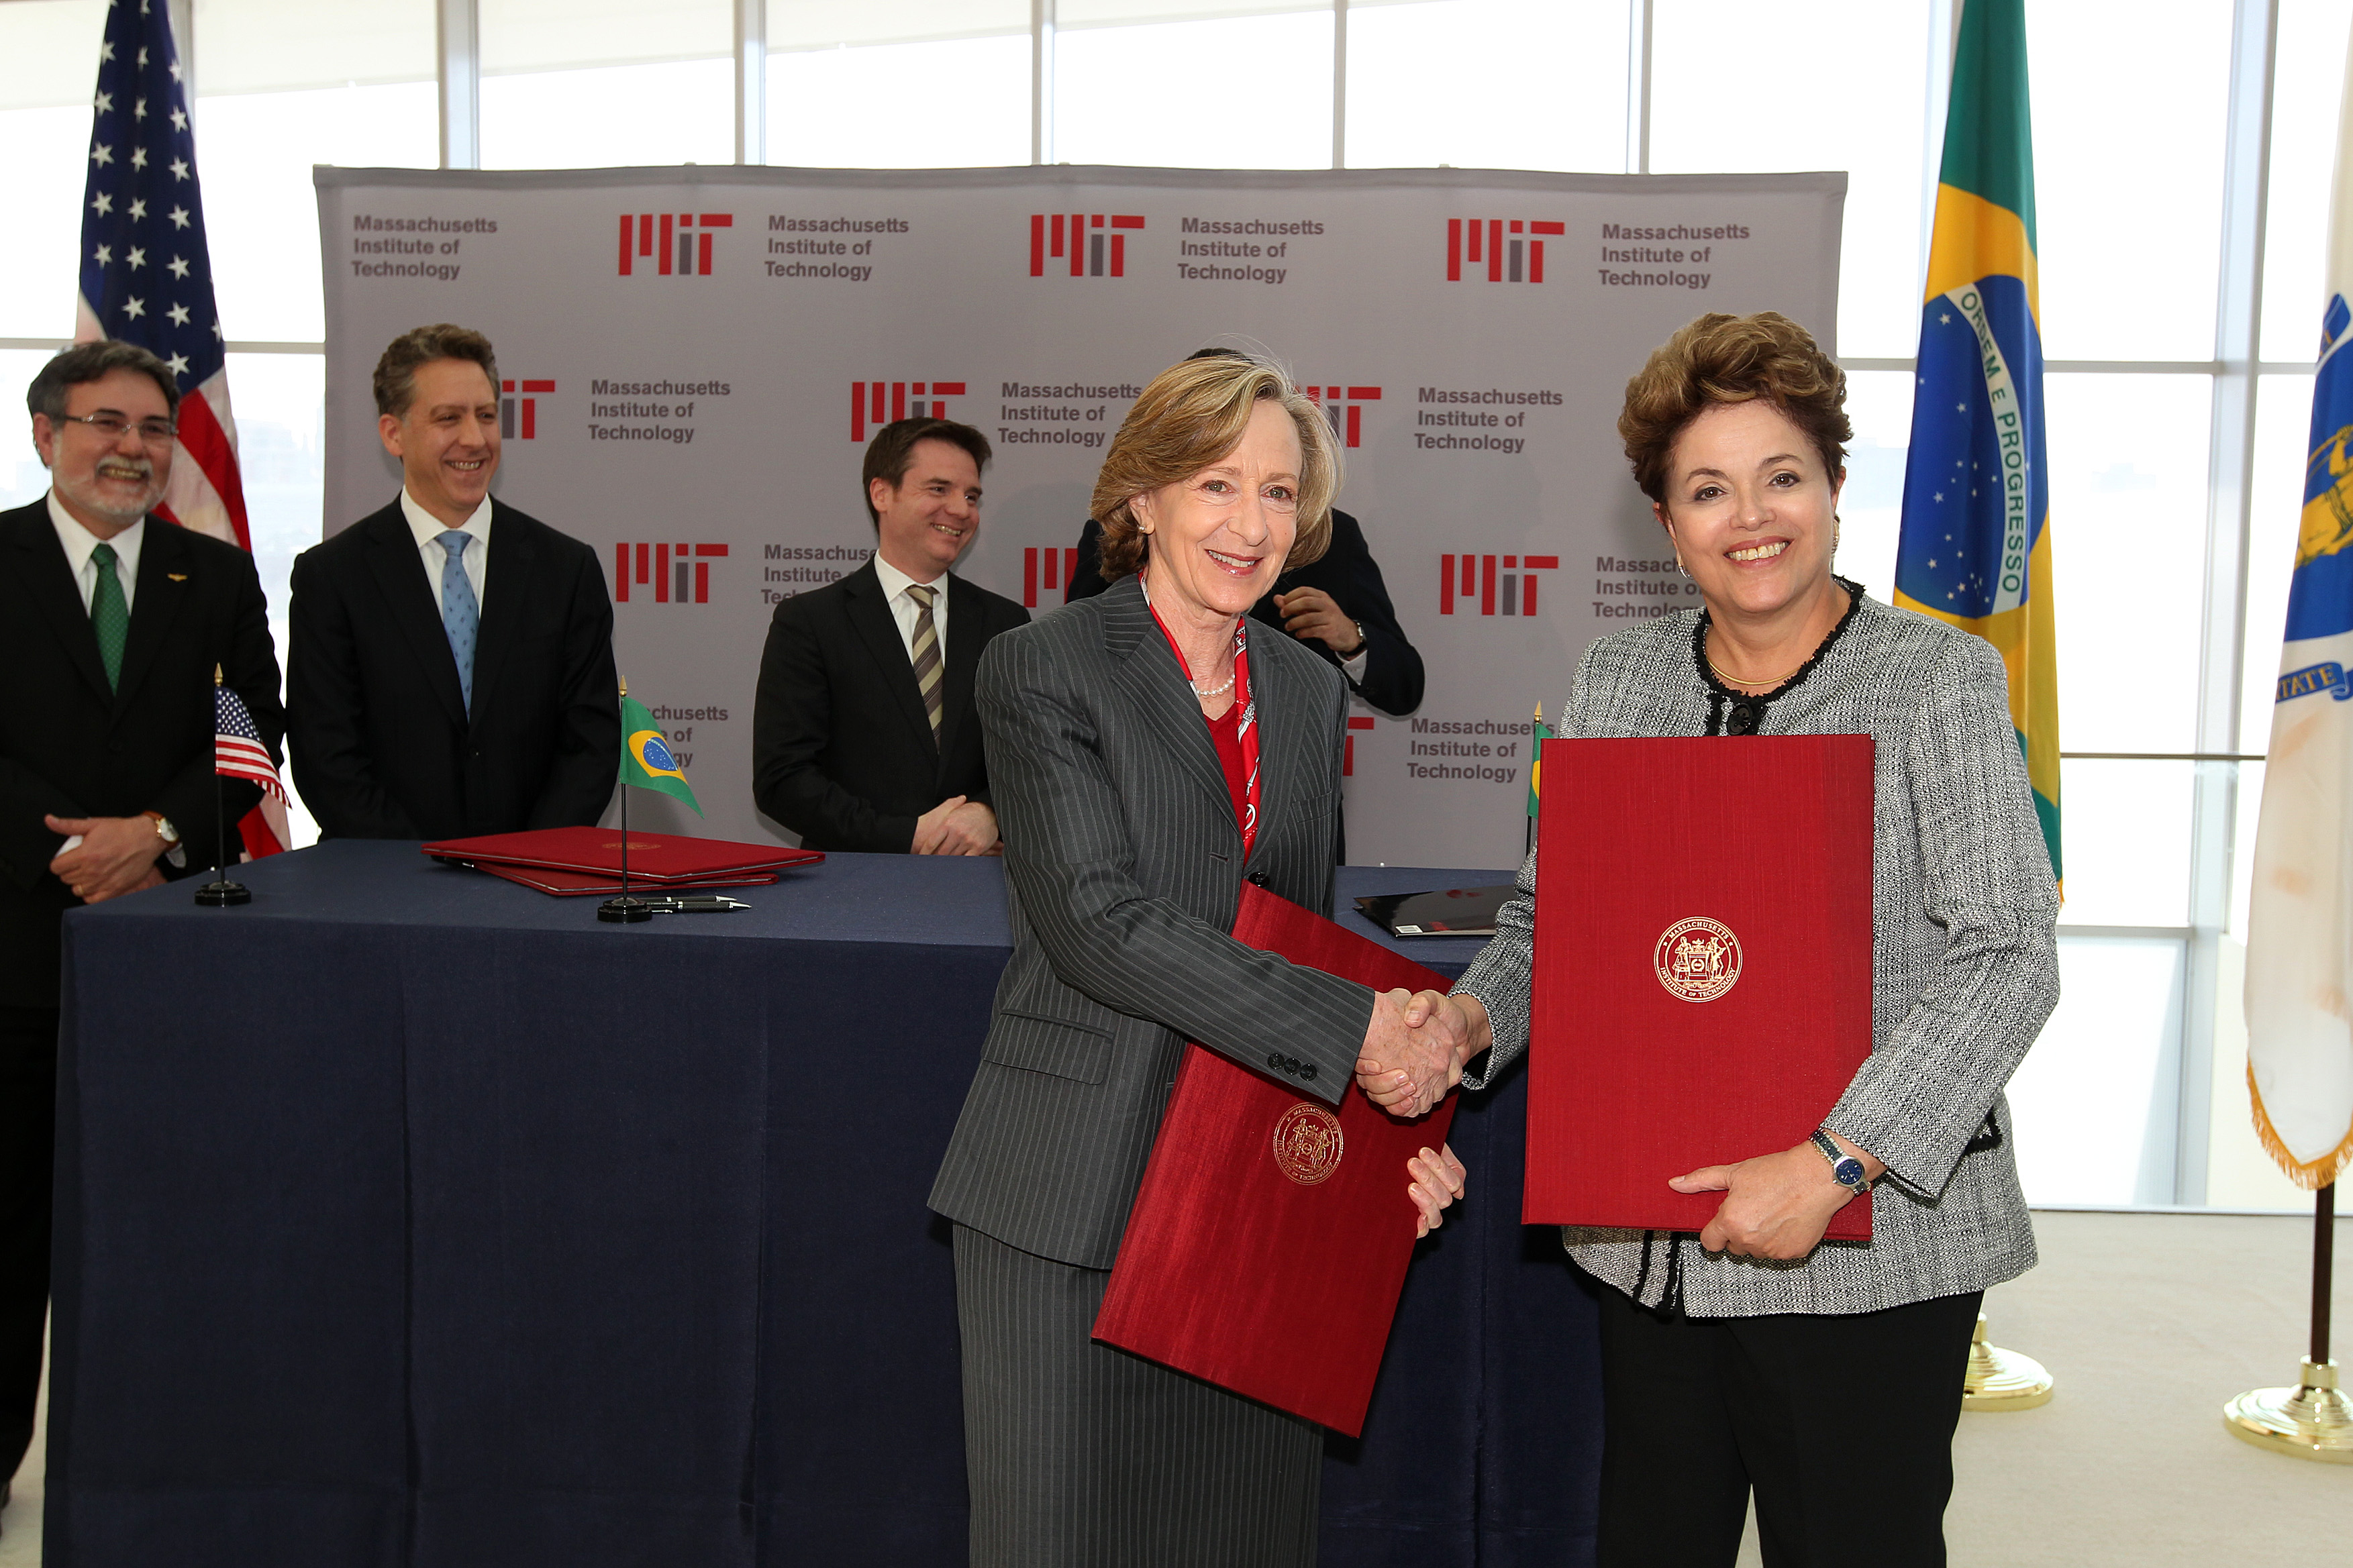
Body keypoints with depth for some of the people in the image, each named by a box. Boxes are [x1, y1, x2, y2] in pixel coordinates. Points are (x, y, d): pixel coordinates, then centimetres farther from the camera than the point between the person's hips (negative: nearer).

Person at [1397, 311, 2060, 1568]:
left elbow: (2005, 958, -13)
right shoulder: (1615, 682, 8)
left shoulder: (1940, 681, -6)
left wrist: (1835, 1165, -21)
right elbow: (1547, 911, 15)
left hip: (1871, 1239, -4)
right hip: (1646, 1236, 4)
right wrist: (1472, 1017, -6)